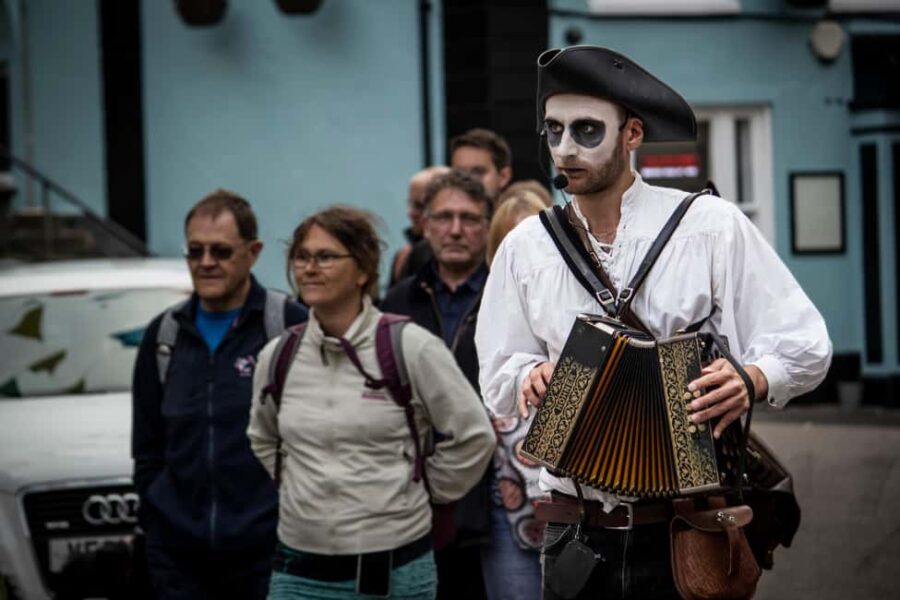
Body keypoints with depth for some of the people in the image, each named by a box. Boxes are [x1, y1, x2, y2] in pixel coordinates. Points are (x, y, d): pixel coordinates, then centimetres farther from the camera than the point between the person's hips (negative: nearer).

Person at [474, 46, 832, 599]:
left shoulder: (712, 225, -4)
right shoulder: (525, 248, 4)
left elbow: (805, 344, -2)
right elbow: (496, 381, 11)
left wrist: (753, 380, -22)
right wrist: (531, 378, -10)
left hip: (690, 532, -2)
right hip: (576, 537, 2)